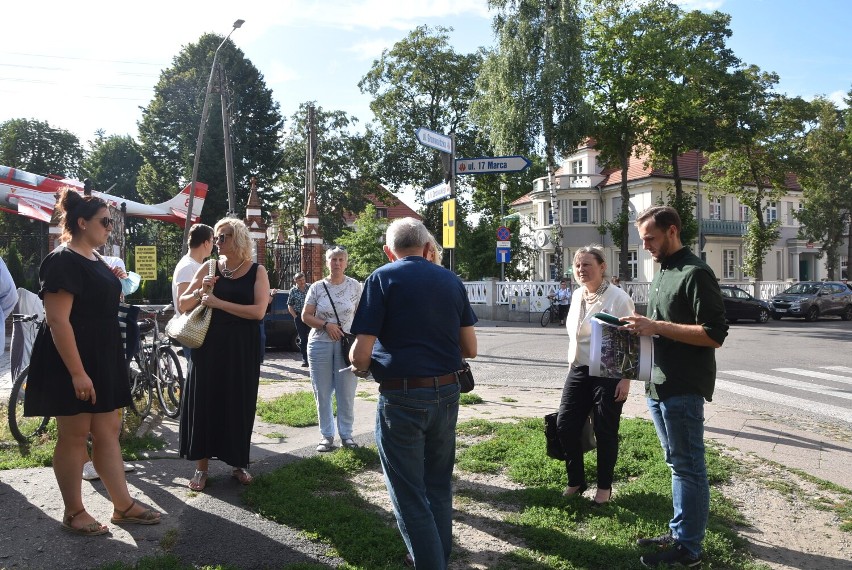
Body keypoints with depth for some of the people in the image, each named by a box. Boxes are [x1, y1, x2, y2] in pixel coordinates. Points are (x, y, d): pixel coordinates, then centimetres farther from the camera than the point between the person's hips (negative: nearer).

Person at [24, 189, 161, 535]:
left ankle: (123, 506, 18)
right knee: (74, 436, 3)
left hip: (103, 360, 9)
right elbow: (58, 320, -22)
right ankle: (73, 513, 18)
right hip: (72, 363, -9)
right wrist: (77, 372, -24)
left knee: (108, 432, 11)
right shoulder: (63, 261, -15)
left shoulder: (94, 260, 13)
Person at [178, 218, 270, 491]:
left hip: (242, 348, -2)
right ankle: (202, 467, 16)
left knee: (239, 404, 6)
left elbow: (258, 311, -15)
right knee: (204, 402, 4)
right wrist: (201, 293, -12)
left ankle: (238, 463, 22)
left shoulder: (257, 271, -1)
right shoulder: (209, 268, 5)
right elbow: (182, 305, 7)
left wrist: (218, 302, -17)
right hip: (208, 345, 2)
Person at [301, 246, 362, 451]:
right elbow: (305, 316, 2)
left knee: (346, 393, 4)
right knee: (322, 393, 6)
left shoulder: (355, 286, 1)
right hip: (320, 344, 1)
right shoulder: (317, 287, 2)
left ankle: (346, 434, 17)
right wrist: (326, 325, -13)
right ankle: (326, 435, 18)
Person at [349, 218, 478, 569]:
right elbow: (469, 349, 8)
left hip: (402, 398, -5)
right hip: (447, 393, 6)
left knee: (409, 492, 8)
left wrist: (360, 366, 8)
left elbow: (361, 353, -14)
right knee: (439, 485, 22)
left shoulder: (383, 279, -8)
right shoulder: (451, 280, 6)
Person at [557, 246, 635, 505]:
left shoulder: (617, 298, -12)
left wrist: (625, 379, -15)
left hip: (609, 375, -6)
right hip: (579, 371, 7)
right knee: (565, 426, 5)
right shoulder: (577, 295, 9)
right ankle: (576, 481, 23)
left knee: (605, 432, 5)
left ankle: (604, 487, 24)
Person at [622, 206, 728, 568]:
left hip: (684, 389, -9)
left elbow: (715, 334, -19)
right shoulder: (662, 274, 16)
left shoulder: (695, 273, -13)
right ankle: (679, 532, 28)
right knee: (677, 464, 17)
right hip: (659, 386, 9)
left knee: (688, 467, 1)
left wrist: (657, 327, -22)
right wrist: (643, 327, 6)